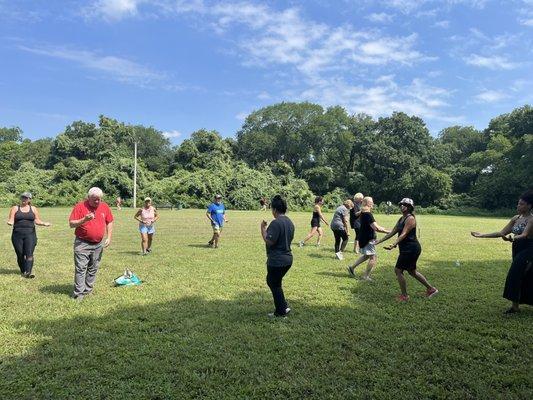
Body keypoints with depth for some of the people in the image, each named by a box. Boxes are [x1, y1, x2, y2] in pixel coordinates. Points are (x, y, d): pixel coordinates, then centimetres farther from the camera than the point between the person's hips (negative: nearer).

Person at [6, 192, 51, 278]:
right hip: (17, 235, 1)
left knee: (29, 253, -12)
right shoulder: (15, 208, 9)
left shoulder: (33, 209, 11)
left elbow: (37, 221, 8)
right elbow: (11, 220, 3)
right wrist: (10, 222, -20)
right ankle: (23, 272, 16)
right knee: (20, 254, 3)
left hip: (30, 234, -1)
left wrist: (44, 223, -11)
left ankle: (29, 272, -18)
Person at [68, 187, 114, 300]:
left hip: (98, 244, 4)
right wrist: (84, 220, -25)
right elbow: (71, 223, -8)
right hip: (82, 243, -4)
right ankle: (78, 293, 2)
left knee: (93, 269, 12)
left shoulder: (105, 207, 4)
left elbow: (109, 222, 12)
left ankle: (88, 290, 24)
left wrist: (109, 237, 2)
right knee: (80, 268, -6)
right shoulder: (80, 206, -7)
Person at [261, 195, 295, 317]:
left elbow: (269, 241, -23)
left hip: (277, 261, -9)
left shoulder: (276, 223, -20)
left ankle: (281, 311, 18)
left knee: (275, 285, 8)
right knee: (271, 281, 23)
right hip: (288, 259, 9)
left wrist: (263, 229, -11)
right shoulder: (290, 222, 9)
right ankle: (283, 306, 24)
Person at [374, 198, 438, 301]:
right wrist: (379, 241, 13)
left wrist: (394, 245, -37)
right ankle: (431, 289, 32)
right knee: (412, 271, 19)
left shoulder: (410, 218, -14)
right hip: (406, 249, 10)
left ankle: (404, 296, 5)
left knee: (398, 270, -6)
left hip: (410, 249, -10)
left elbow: (403, 234, -25)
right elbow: (392, 233, 16)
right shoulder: (401, 219, 14)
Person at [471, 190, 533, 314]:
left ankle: (515, 305, -5)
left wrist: (512, 238, -51)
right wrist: (483, 235, 2)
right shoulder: (516, 218, 7)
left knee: (514, 275, -13)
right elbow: (502, 233, 7)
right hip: (517, 250, 7)